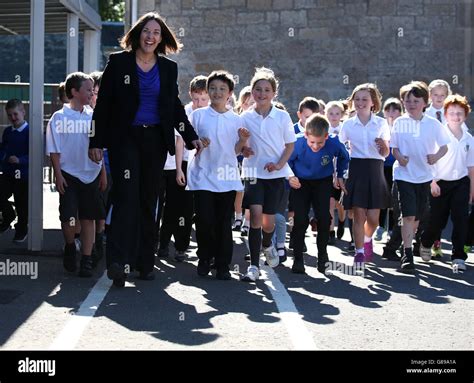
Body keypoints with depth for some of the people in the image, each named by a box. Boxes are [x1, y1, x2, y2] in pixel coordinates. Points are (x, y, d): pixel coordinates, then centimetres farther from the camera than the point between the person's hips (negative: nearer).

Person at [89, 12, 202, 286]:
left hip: (156, 140, 4)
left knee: (148, 201, 7)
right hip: (125, 138, -3)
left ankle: (145, 263, 14)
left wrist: (191, 137, 8)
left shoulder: (168, 68, 10)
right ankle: (119, 262, -20)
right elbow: (104, 104, 0)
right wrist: (97, 141, -5)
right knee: (127, 196, -15)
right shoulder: (118, 62, 1)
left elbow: (175, 106, 16)